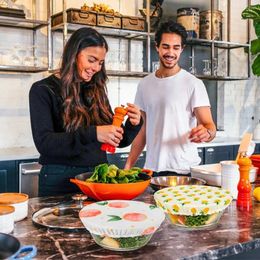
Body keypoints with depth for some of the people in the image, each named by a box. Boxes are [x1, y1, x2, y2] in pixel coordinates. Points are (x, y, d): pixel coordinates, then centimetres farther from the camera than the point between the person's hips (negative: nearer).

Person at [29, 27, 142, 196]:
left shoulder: (97, 91, 8)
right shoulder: (43, 90, -6)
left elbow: (118, 141, 11)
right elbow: (43, 142, -18)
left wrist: (133, 124, -10)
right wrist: (92, 134, -30)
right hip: (61, 181, -4)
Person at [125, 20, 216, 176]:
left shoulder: (193, 84, -7)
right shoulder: (145, 84, 8)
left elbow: (209, 125, -11)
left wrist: (206, 133, -35)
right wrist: (128, 166, 6)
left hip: (184, 170, -4)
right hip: (151, 169, 4)